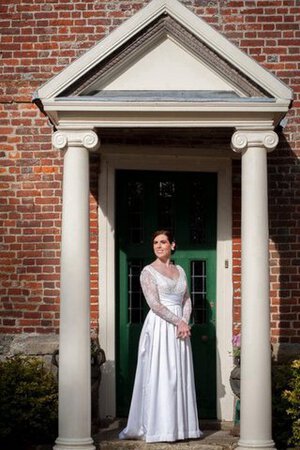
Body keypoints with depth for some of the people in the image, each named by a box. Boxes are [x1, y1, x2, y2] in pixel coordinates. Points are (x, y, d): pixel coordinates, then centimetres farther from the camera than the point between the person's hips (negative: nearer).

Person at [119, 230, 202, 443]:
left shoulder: (180, 270, 15)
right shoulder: (148, 271, -2)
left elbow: (187, 301, 12)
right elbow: (154, 304, -11)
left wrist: (185, 323, -6)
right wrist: (178, 322, -15)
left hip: (180, 326, 5)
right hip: (159, 327, -5)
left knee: (180, 375, 5)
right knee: (159, 375, -5)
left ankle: (180, 425, 11)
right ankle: (158, 427, 1)